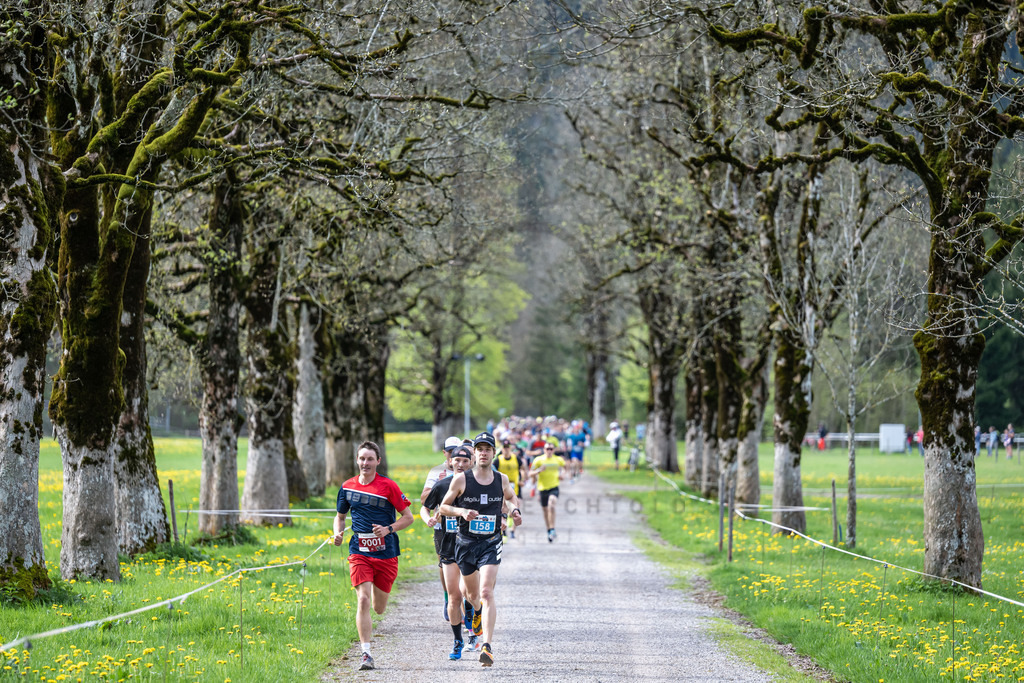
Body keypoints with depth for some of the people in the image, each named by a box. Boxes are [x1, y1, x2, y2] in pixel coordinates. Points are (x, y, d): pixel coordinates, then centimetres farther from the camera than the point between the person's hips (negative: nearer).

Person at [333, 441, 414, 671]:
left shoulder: (388, 486, -5)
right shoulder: (347, 487, 5)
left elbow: (408, 517, -1)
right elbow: (340, 516, 20)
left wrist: (388, 529, -17)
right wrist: (338, 533, -1)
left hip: (386, 553, -1)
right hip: (359, 552, 1)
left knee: (379, 608, 9)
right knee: (363, 600, -16)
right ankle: (366, 653, -13)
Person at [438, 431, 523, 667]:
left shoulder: (501, 480, 1)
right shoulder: (461, 480, -6)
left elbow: (511, 497, 23)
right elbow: (444, 506, 3)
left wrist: (515, 510, 2)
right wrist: (462, 511, -16)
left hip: (491, 543, -1)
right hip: (465, 542, 1)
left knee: (486, 593, -17)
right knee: (472, 593, 17)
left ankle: (487, 646, -22)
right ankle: (477, 613, 55)